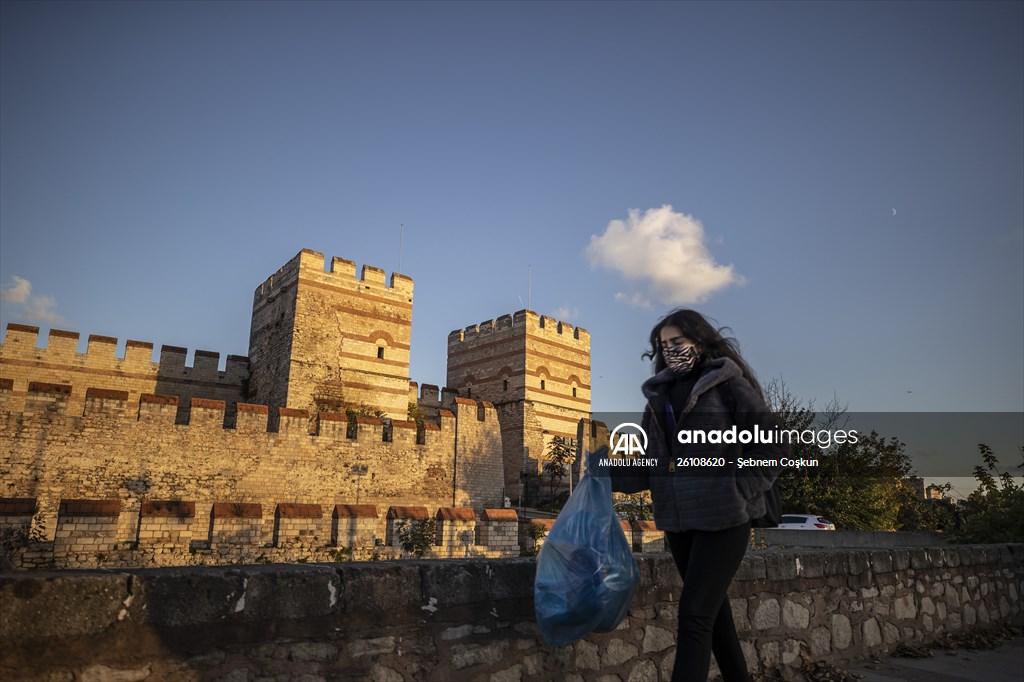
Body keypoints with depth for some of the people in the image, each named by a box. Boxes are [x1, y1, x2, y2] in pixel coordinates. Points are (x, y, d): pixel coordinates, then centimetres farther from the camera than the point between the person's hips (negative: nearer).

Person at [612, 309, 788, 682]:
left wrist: (739, 492, -16)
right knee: (712, 609, 18)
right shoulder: (660, 394, 12)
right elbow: (647, 459, 9)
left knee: (694, 614, -8)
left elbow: (773, 444, -7)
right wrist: (608, 477, -6)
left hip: (722, 518, -6)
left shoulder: (728, 384, -5)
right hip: (676, 520, 6)